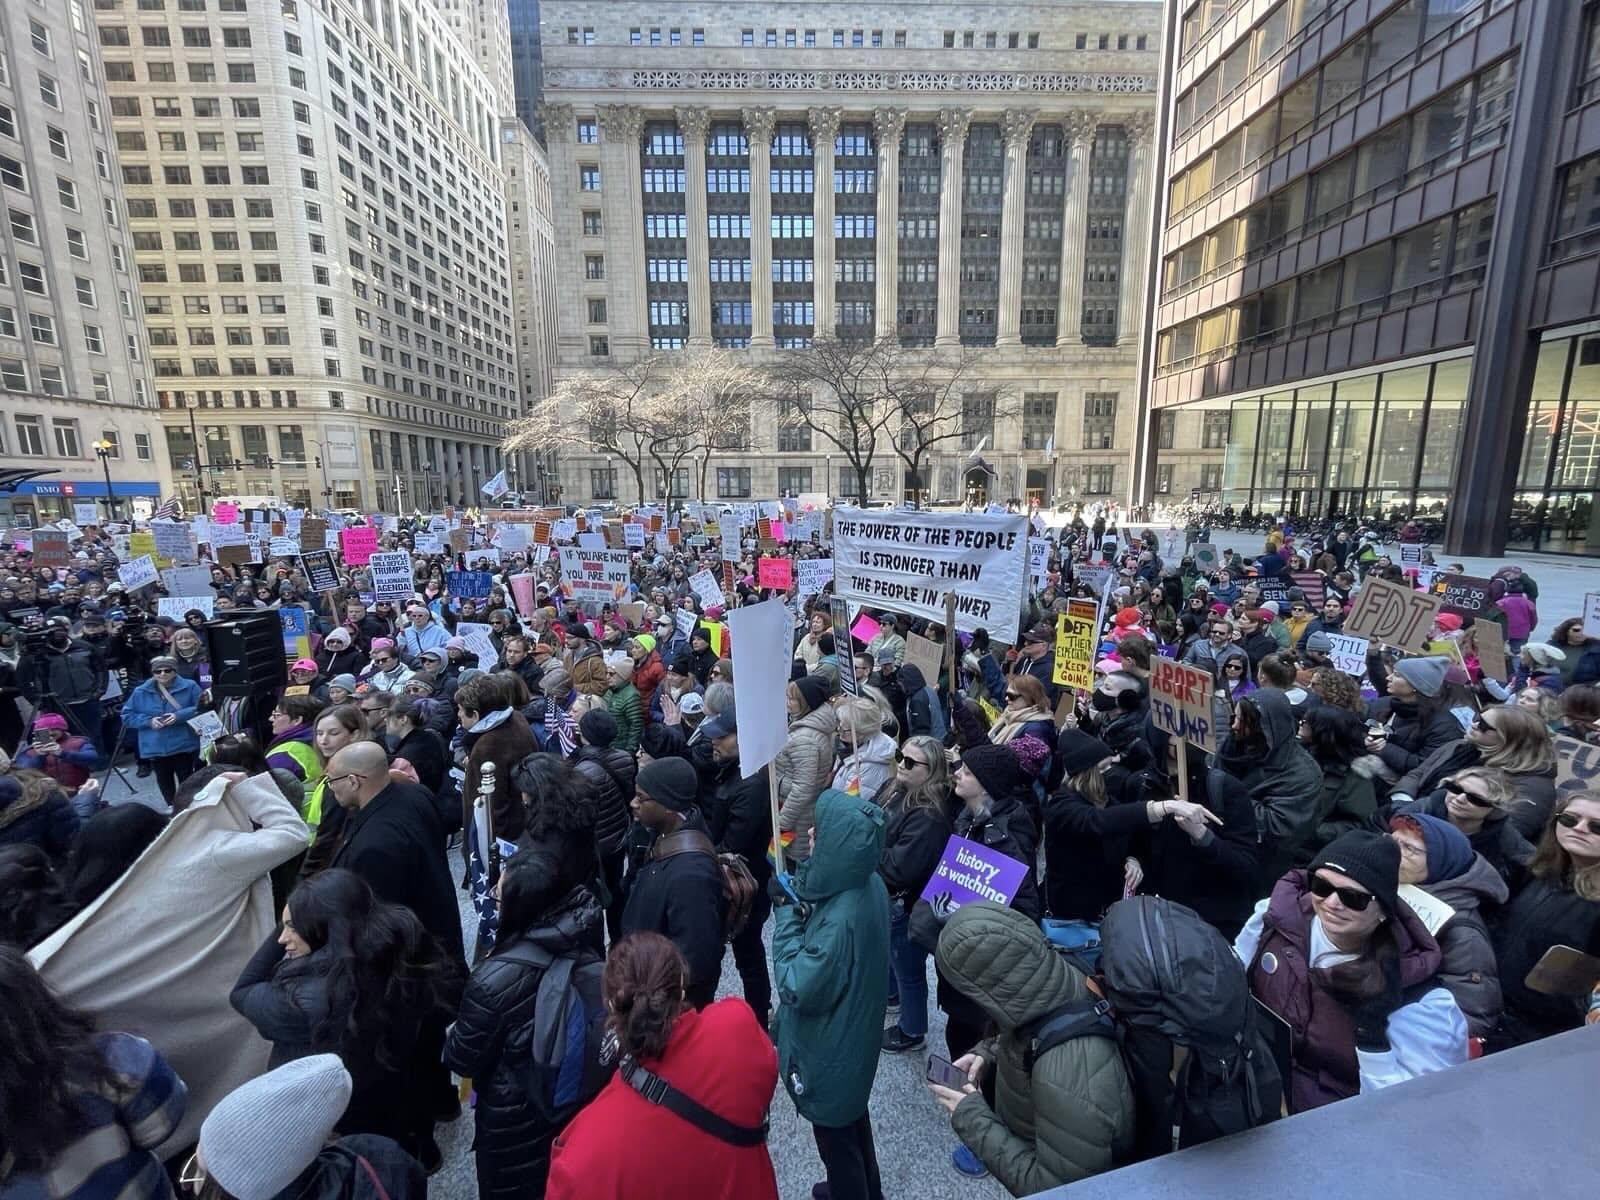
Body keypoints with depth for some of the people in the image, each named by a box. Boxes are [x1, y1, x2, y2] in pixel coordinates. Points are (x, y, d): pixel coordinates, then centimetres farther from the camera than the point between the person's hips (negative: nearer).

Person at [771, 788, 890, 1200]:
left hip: (829, 1052, -8)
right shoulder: (869, 884, -13)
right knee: (853, 1119, 32)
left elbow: (798, 989, -28)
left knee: (835, 1139, 20)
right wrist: (799, 899, -11)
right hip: (853, 1037, 8)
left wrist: (787, 912, -25)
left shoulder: (841, 919, -40)